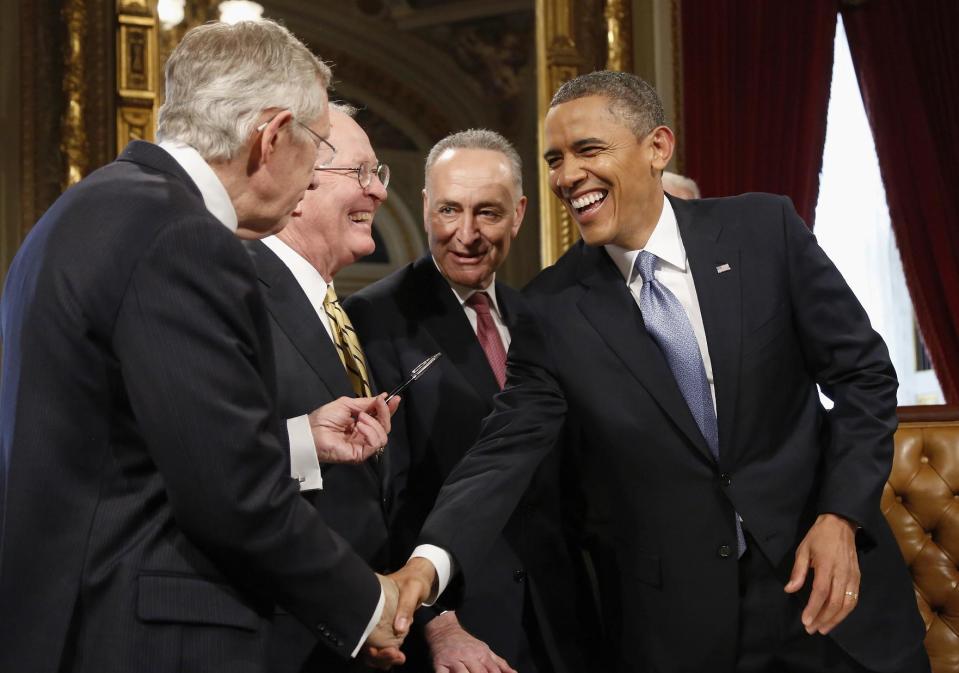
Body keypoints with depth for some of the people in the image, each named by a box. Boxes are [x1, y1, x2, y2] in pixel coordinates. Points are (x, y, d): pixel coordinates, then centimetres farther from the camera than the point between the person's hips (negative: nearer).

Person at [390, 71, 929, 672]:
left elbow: (862, 373, -1)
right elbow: (507, 449, -9)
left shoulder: (765, 231, -4)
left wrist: (841, 515, -11)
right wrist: (433, 560, -25)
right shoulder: (553, 306, -4)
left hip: (824, 578, 0)